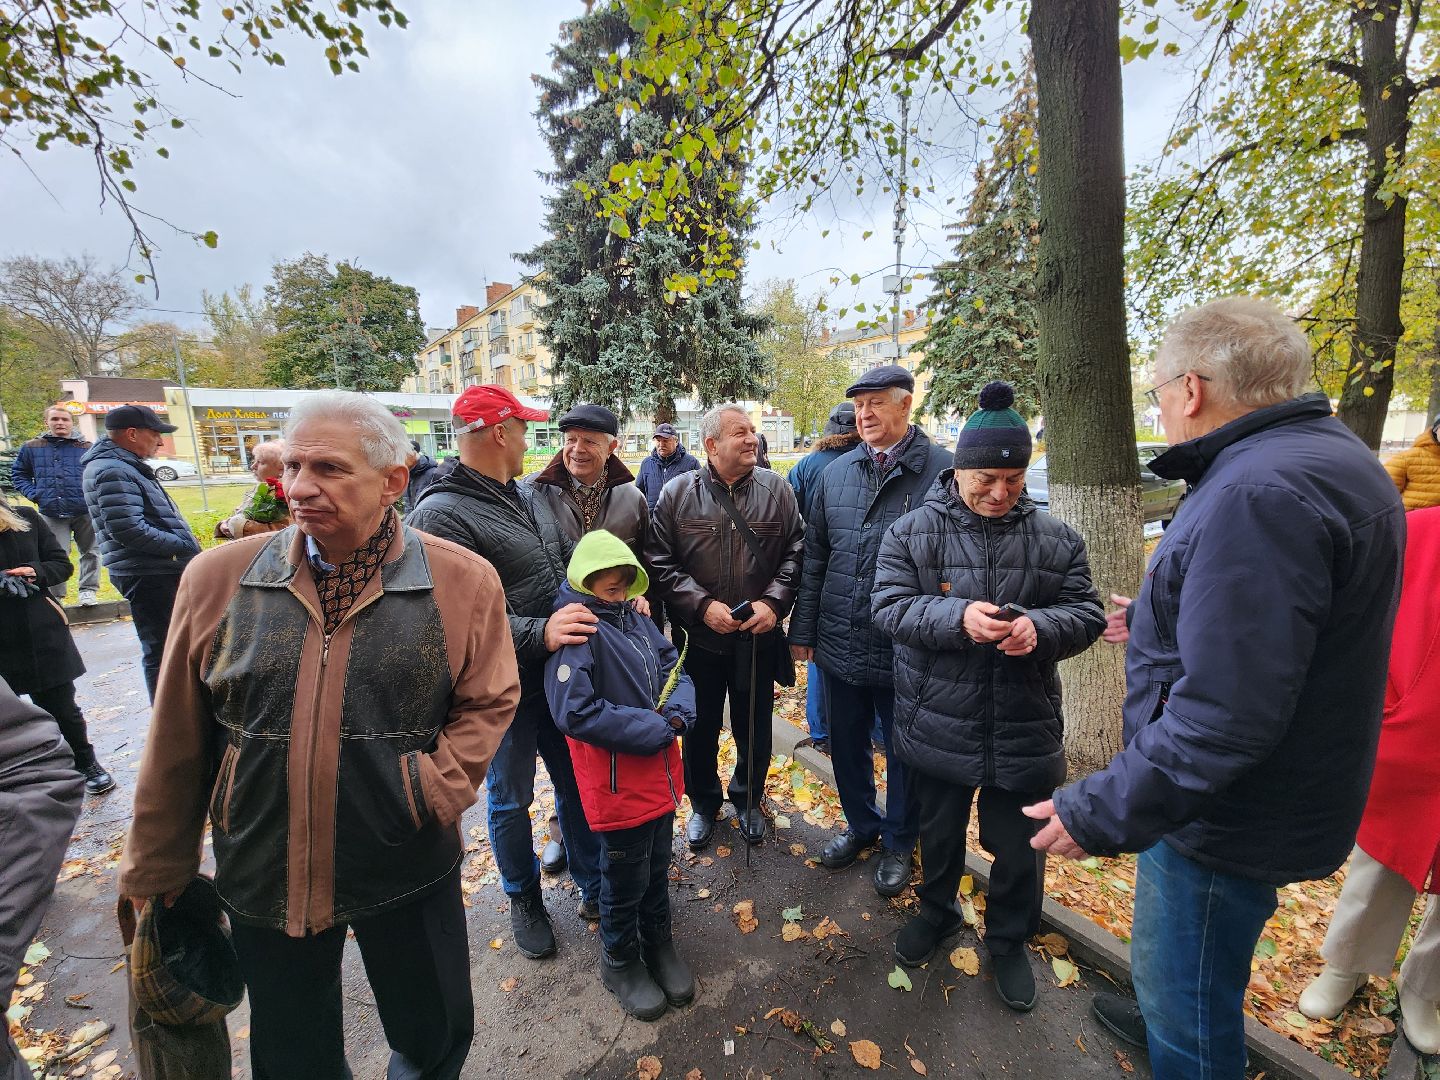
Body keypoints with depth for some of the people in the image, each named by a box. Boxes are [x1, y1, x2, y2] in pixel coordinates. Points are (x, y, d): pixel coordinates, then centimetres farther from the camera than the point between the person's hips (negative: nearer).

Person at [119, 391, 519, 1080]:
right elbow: (179, 740, 3)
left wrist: (437, 790, -17)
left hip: (408, 871, -1)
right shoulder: (218, 577, -5)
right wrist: (155, 871, 10)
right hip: (262, 875, 2)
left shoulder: (462, 582, -12)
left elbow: (488, 702, -5)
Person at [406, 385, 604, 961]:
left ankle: (592, 887, 42)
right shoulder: (441, 515, -19)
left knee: (577, 784, 20)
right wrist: (538, 632, -35)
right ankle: (524, 900, 43)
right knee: (510, 800, 17)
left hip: (563, 673, 7)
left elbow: (572, 559, 12)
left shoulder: (527, 496, 5)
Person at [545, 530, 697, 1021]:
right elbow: (575, 712, -26)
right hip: (617, 778, -6)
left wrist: (677, 713, -15)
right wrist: (655, 730, -20)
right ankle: (620, 961, 43)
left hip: (660, 769, 7)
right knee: (626, 876, 16)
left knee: (658, 865, 24)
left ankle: (658, 942, 50)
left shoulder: (635, 618, 2)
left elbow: (675, 667, 6)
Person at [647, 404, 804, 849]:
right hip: (698, 637, -1)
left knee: (754, 729, 18)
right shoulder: (677, 493, -7)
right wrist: (702, 605, -17)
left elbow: (795, 553, 0)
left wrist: (773, 602, -13)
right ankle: (703, 804, 44)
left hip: (759, 637, 1)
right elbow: (660, 563, -8)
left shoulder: (776, 489, -3)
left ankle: (748, 799, 47)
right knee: (700, 729, 17)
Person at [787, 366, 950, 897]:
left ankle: (898, 842, 42)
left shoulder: (941, 471, -10)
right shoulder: (834, 474, 4)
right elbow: (814, 556, 8)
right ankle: (861, 825, 47)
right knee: (846, 745, 21)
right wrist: (803, 629, 7)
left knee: (903, 751, 17)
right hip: (839, 645, 5)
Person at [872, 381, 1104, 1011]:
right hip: (938, 728, -1)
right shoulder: (911, 532, -8)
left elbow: (1087, 614, -2)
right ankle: (937, 913, 52)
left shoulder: (1055, 540, -1)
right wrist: (957, 617, -30)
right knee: (939, 834, 23)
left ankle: (1009, 940, 48)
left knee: (1020, 849, 19)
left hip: (1025, 732, 2)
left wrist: (1039, 627, -24)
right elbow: (889, 606, -13)